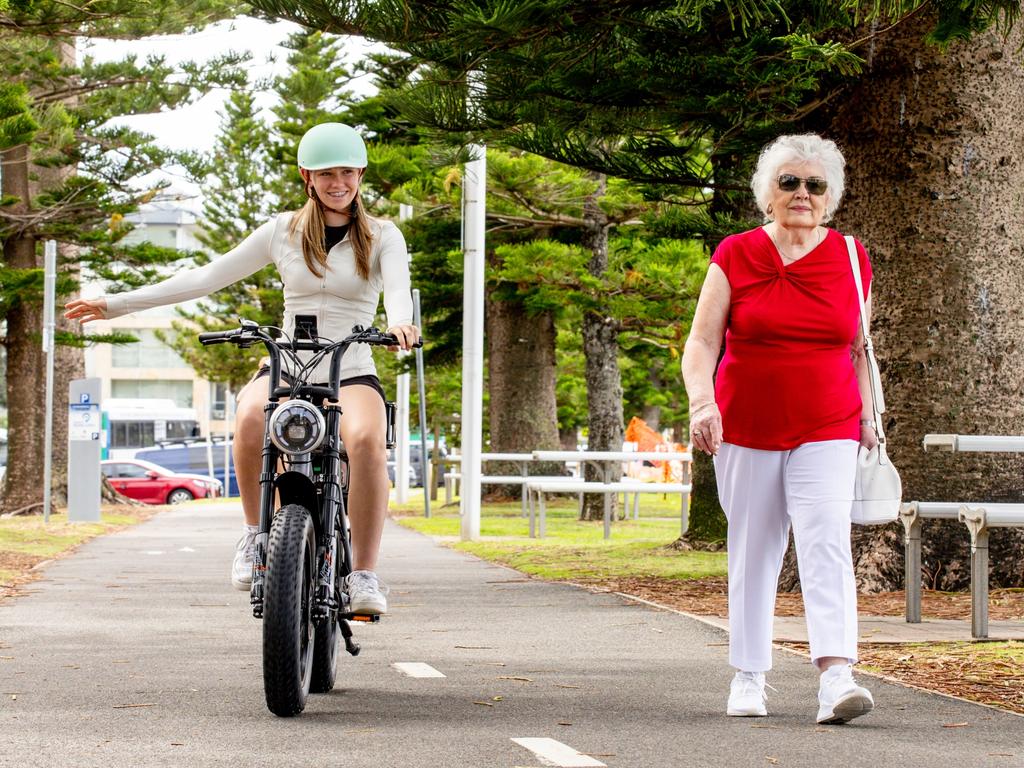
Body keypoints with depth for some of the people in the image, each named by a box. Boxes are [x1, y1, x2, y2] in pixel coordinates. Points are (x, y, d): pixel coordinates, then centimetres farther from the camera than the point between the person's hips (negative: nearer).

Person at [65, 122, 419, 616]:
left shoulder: (381, 236, 5)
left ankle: (364, 575, -27)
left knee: (366, 439, -36)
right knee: (251, 417, -35)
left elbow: (398, 288, -14)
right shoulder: (285, 231, 9)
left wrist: (399, 323, -40)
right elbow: (207, 277, 10)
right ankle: (256, 532, -13)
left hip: (352, 372, -1)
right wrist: (115, 304, 7)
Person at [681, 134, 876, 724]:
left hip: (827, 431, 0)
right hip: (747, 428, 0)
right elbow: (702, 341, -7)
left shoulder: (851, 260, 5)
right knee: (754, 553, 7)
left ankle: (837, 680, -26)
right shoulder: (735, 256, -1)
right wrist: (702, 402, -22)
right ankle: (749, 679, 19)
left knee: (828, 542, -15)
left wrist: (867, 416, 13)